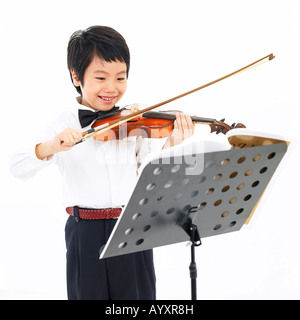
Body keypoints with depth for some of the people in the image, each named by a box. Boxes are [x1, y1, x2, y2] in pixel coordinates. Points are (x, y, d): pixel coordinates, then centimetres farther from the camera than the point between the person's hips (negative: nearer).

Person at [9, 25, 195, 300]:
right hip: (87, 233, -1)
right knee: (89, 292, 10)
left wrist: (170, 146, -19)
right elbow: (17, 169, -12)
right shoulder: (63, 125, -3)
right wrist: (50, 147, -32)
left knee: (138, 294, 10)